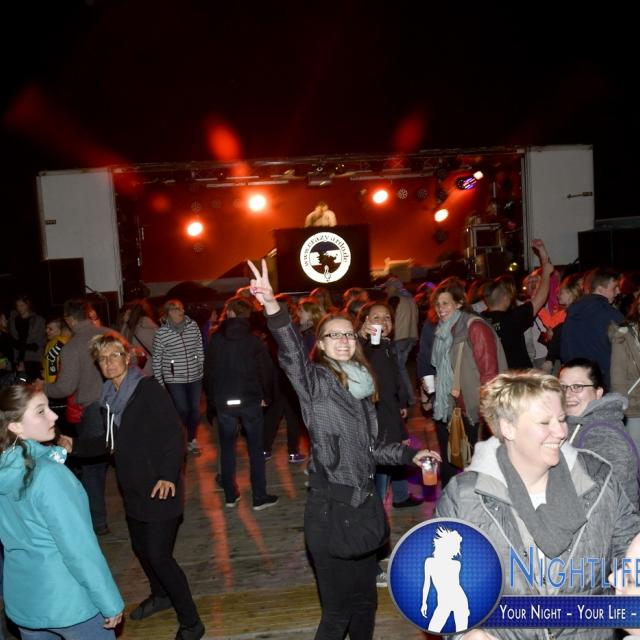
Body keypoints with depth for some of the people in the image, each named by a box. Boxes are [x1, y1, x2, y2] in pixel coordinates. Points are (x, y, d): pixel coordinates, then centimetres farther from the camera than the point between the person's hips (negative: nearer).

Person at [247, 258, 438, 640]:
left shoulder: (361, 387, 11)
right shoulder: (316, 381, -9)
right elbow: (292, 353, -31)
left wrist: (409, 454, 17)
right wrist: (273, 308, -45)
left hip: (363, 505, 7)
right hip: (329, 509, -7)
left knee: (365, 600, 21)